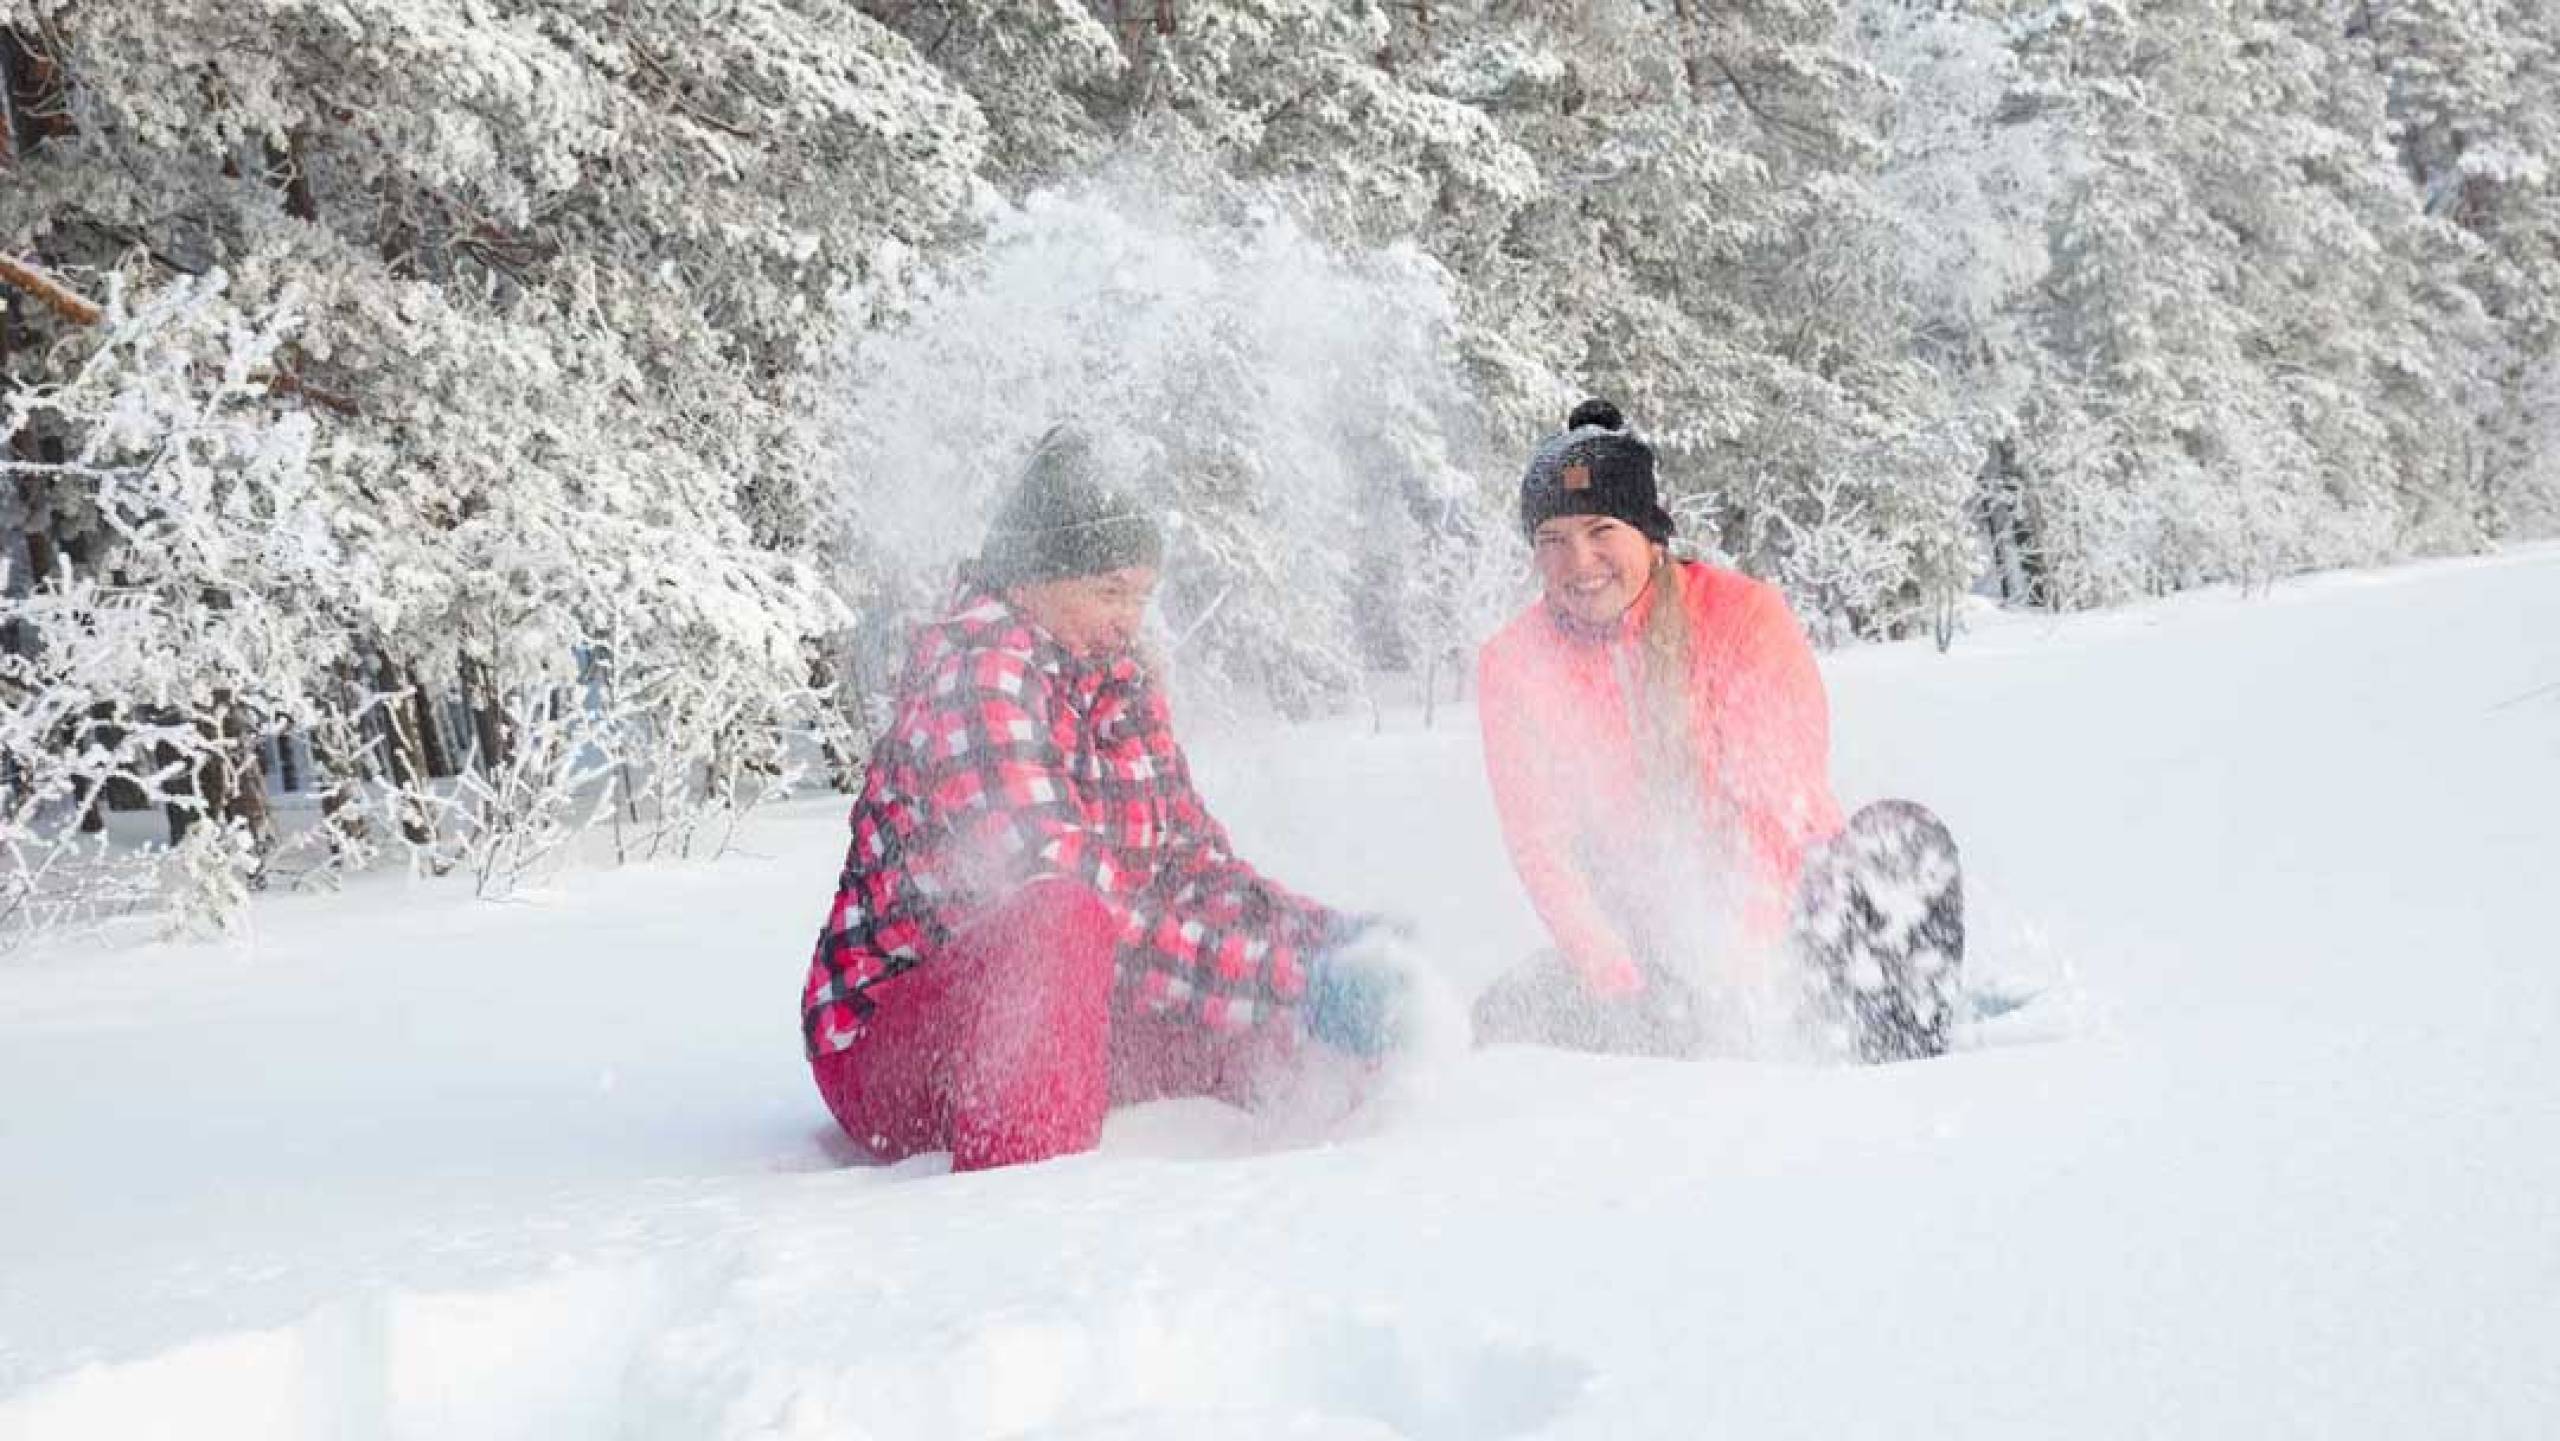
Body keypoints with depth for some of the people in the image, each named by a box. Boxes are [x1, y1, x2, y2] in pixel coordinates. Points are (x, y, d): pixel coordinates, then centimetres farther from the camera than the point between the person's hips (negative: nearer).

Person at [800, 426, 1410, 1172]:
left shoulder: (1121, 685, 10)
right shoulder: (977, 671, -18)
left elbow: (1192, 863, 10)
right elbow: (1052, 896, -28)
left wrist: (1325, 936, -9)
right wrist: (1284, 977, -31)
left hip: (1062, 1018, 8)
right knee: (1060, 921, -38)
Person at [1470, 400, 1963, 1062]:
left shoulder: (1744, 612, -13)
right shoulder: (1513, 665, -6)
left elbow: (1786, 803, -18)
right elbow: (1540, 843, -9)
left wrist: (1737, 963, -29)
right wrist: (1611, 978, -22)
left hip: (1784, 923, -3)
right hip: (1643, 947, 3)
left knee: (1902, 837, -29)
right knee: (1500, 1023, -17)